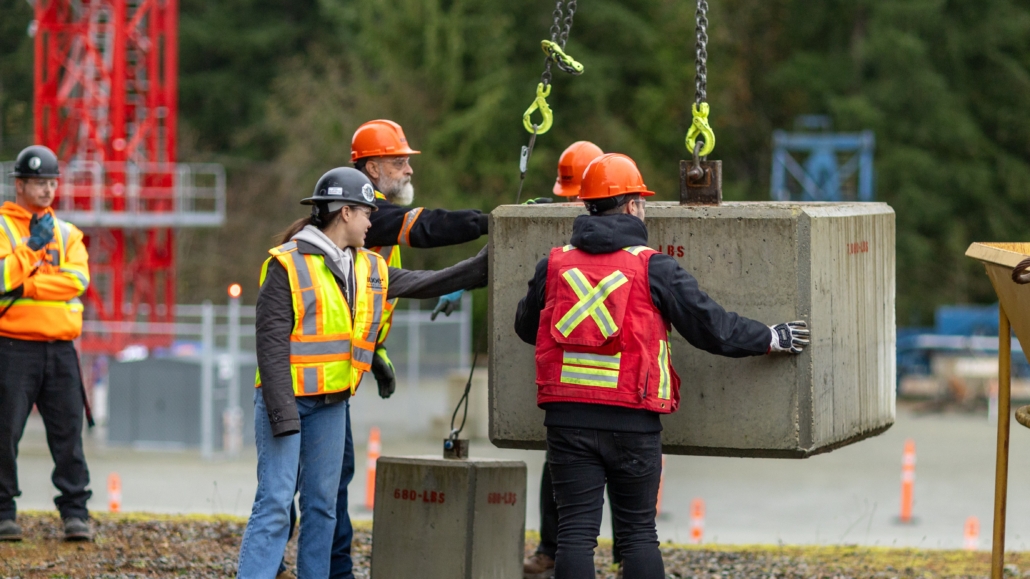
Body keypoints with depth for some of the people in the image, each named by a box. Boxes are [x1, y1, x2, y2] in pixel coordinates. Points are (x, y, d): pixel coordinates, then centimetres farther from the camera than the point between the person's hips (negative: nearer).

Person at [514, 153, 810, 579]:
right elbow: (712, 326, -2)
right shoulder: (652, 267, -4)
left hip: (567, 417, 2)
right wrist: (771, 339, 13)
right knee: (638, 533, 8)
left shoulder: (553, 265, 6)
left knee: (576, 532, 1)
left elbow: (525, 327, 23)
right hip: (632, 422, -2)